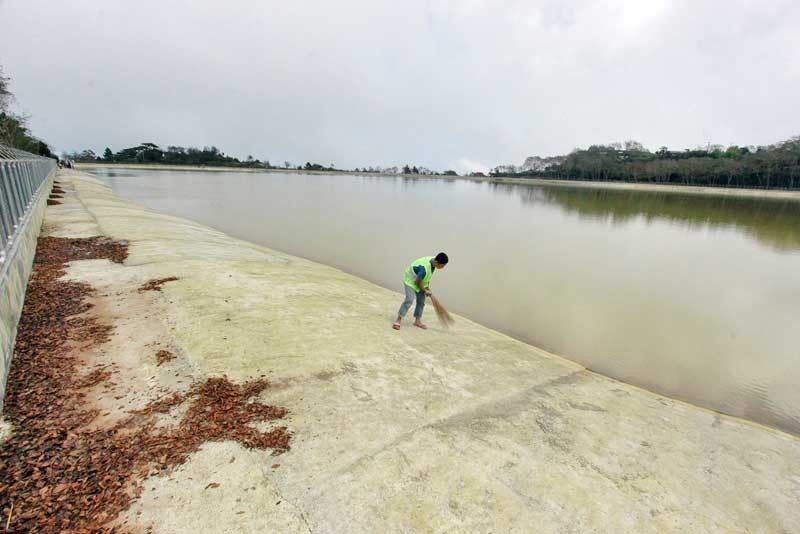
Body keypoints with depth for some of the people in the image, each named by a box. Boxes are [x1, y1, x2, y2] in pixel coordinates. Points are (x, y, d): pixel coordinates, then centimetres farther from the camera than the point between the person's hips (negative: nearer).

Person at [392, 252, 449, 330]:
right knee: (409, 300, -20)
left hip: (421, 282, 8)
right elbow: (418, 282, -26)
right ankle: (398, 320, -15)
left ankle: (417, 320, 19)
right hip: (411, 281, -8)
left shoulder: (433, 261, -14)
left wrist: (427, 287, 2)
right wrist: (425, 291, -13)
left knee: (421, 301, 7)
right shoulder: (424, 267, -39)